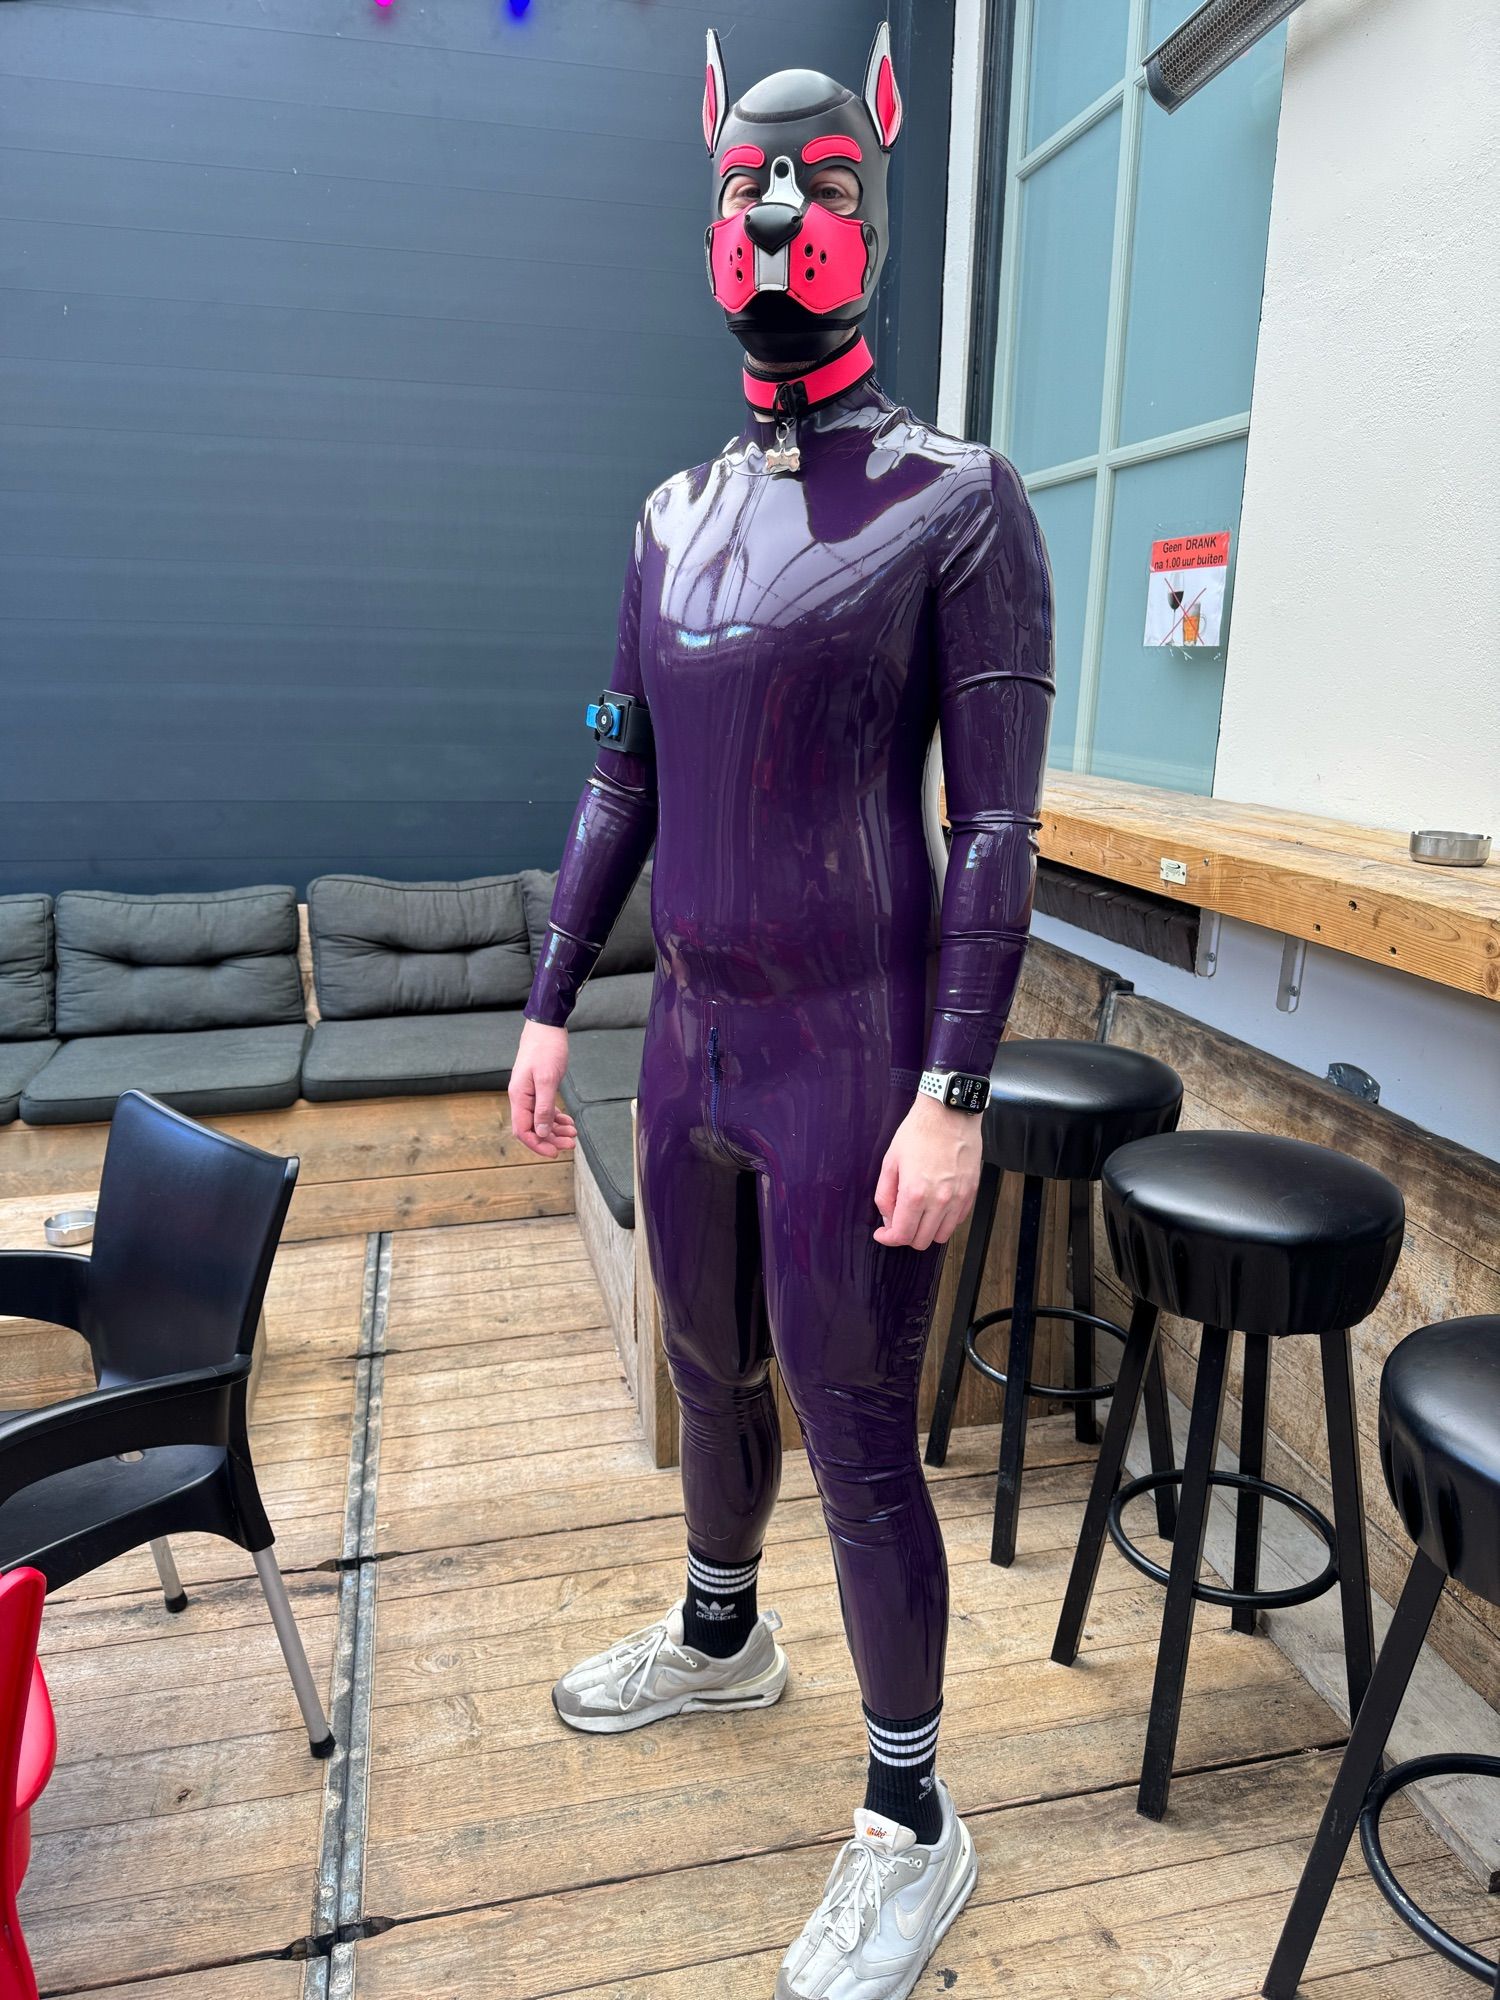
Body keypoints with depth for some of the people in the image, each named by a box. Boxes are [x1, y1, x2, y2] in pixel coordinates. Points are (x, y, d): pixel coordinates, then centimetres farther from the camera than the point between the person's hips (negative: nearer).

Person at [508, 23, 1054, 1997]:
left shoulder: (956, 502, -7)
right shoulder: (676, 517, 12)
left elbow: (997, 822, -12)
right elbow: (622, 781, 13)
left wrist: (954, 1095, -18)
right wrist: (551, 1004, 11)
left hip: (850, 1052, -6)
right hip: (690, 1036, 6)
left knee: (858, 1430, 4)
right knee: (710, 1367, 21)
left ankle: (913, 1827, 27)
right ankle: (721, 1638, 49)